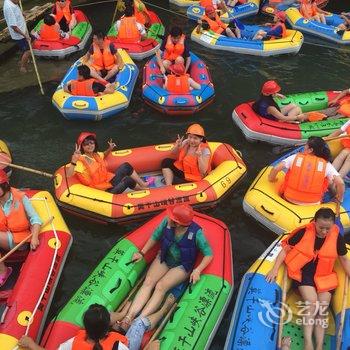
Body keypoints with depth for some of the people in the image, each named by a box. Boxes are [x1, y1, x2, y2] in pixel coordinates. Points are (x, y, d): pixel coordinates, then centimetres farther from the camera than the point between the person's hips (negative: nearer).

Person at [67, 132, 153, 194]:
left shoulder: (96, 155, 6)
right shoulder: (81, 161, -16)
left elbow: (103, 155, 31)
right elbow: (68, 175, -30)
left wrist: (109, 149, 9)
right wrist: (73, 160, -46)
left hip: (109, 181, 8)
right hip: (106, 189, -8)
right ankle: (144, 185, 6)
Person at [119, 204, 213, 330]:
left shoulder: (196, 233, -25)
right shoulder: (167, 222, -16)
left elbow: (208, 254, -14)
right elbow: (155, 237, 3)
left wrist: (197, 270, -26)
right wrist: (142, 253, 2)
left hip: (182, 266, -4)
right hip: (164, 259, 4)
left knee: (161, 286, -25)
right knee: (148, 282, -19)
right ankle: (129, 317, -29)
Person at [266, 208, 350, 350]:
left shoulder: (337, 238, -8)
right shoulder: (304, 233, -14)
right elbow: (285, 249, -7)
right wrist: (275, 269, -14)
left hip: (324, 277, 3)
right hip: (303, 273, -2)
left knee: (322, 309, -10)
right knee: (312, 303, -21)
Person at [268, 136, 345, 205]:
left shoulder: (295, 157, -8)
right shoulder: (326, 164, -8)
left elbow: (275, 169, -14)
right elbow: (340, 183, -16)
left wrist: (272, 180, 7)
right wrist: (339, 199, 1)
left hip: (290, 199, 1)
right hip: (313, 203, -1)